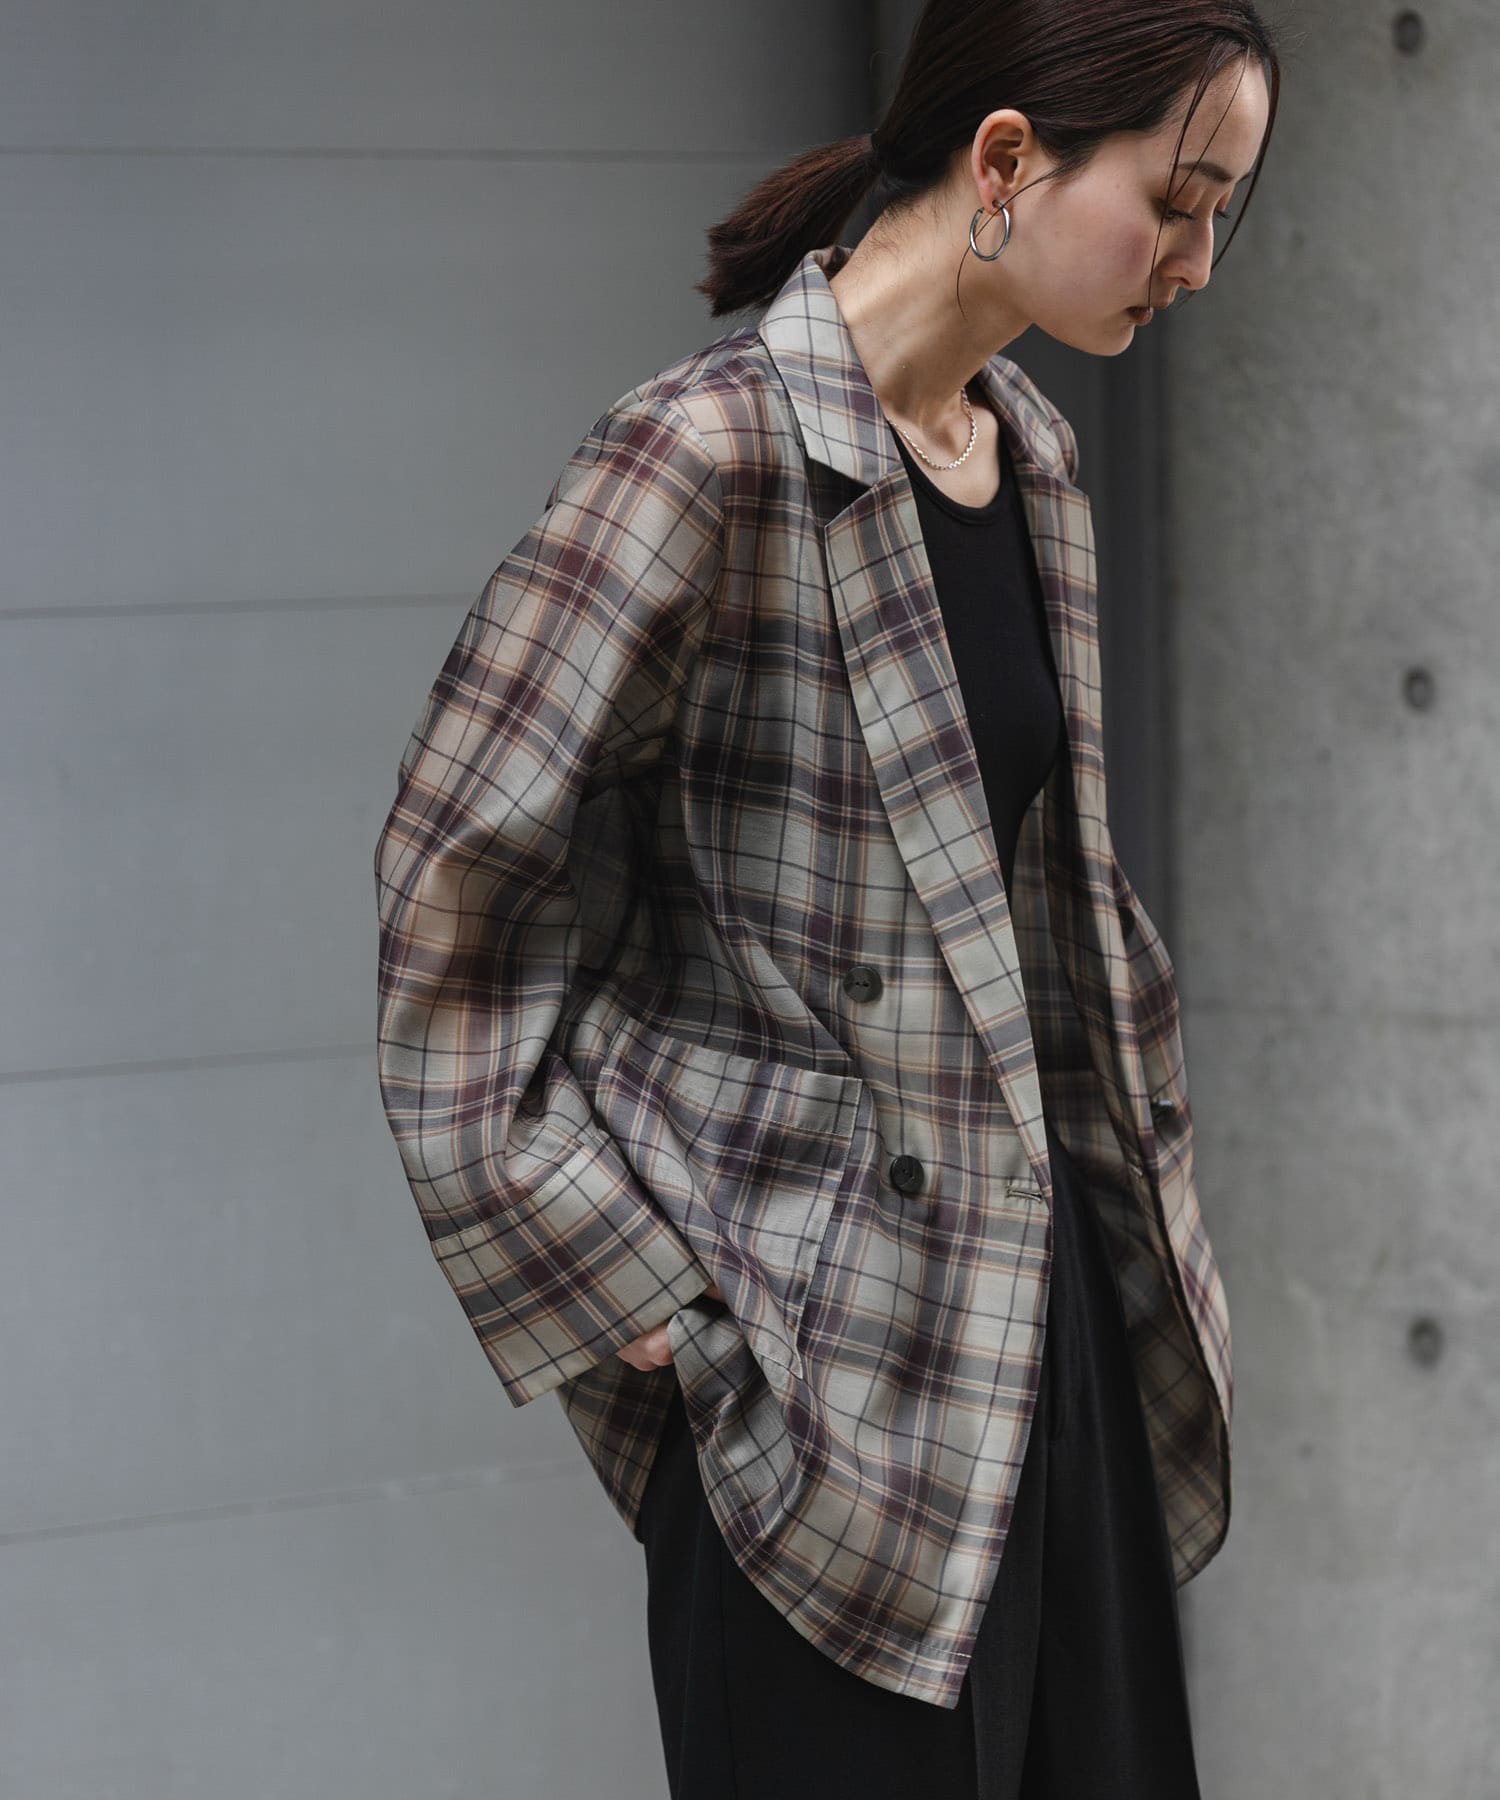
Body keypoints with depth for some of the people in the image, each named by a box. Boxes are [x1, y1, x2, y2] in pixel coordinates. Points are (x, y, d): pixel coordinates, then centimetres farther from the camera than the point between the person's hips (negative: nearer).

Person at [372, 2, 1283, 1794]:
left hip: (1052, 1305, 8)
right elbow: (455, 890, -14)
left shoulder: (1029, 454, 11)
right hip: (833, 1350, -8)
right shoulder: (715, 453, -15)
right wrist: (635, 1290, -12)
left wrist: (1134, 1197, 17)